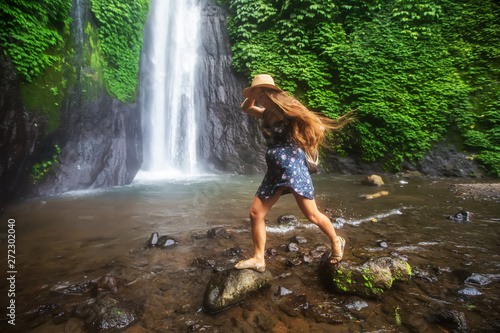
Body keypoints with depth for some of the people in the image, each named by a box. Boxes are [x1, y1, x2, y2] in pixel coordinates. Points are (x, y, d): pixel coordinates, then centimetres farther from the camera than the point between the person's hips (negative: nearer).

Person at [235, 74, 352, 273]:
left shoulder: (286, 111, -5)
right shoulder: (266, 114, 15)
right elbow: (245, 107, 30)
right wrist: (252, 95, 13)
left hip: (293, 167, -7)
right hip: (274, 172, 7)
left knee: (312, 216, 1)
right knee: (255, 214, 2)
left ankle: (336, 242, 30)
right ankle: (258, 259, 17)